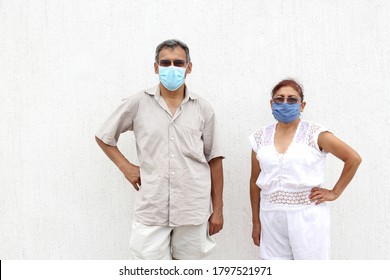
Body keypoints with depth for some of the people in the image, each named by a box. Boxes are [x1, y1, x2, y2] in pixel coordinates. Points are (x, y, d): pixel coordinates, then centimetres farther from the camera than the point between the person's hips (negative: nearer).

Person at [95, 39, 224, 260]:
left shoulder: (203, 109, 3)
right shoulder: (137, 104, 1)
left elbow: (214, 161, 6)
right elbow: (103, 137, 14)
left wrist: (217, 209, 5)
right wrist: (126, 167, 1)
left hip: (193, 210, 1)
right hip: (151, 210, -1)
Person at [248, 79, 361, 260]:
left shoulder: (315, 134, -3)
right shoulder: (260, 138, 6)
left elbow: (353, 158, 2)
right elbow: (255, 182, 11)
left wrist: (335, 192, 0)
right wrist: (256, 222, 11)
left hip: (306, 216, -3)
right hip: (271, 218, 3)